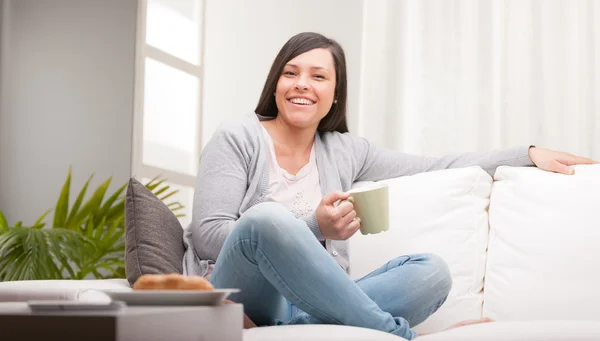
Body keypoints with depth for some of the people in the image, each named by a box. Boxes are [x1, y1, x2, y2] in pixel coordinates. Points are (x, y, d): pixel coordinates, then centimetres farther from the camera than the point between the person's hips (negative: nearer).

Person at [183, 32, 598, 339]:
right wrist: (313, 229, -18)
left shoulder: (345, 151, 15)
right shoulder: (237, 139, 2)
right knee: (267, 218, -35)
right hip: (237, 297, -4)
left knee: (432, 270, -17)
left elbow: (435, 167, 19)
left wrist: (528, 153, 15)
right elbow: (206, 235, -8)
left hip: (308, 303, 5)